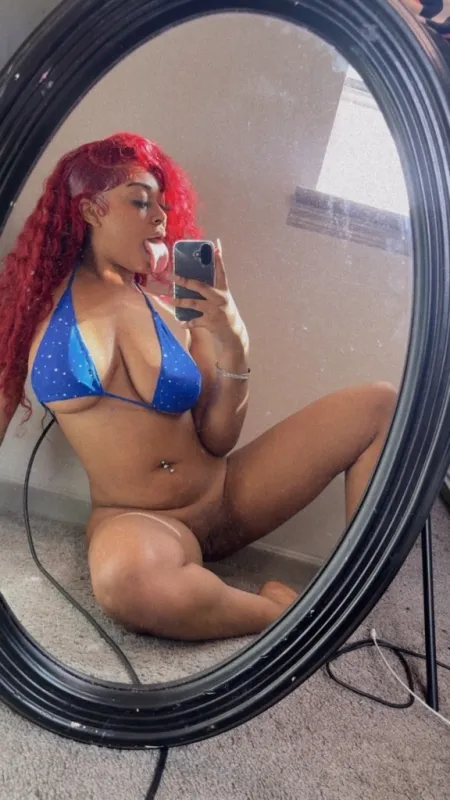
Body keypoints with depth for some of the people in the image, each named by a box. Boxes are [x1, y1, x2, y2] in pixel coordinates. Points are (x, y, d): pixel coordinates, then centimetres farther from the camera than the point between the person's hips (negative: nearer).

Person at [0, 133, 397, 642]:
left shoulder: (179, 307, 4)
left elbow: (217, 441, 0)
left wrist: (233, 348, -15)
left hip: (227, 493, 4)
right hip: (133, 519, -3)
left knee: (380, 404, -5)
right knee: (125, 578, -42)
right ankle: (283, 611, -12)